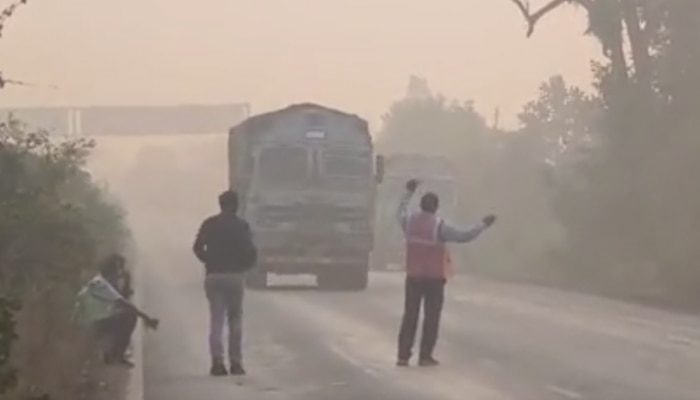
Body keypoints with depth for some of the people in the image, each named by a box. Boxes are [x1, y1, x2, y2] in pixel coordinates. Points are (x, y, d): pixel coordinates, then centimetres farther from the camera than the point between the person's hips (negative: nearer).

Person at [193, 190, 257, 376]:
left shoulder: (209, 224, 3)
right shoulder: (241, 226, -4)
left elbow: (197, 247, -3)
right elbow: (250, 251, -10)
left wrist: (209, 261, 11)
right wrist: (245, 266, 9)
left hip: (213, 276, 2)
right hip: (235, 275, -2)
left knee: (216, 320, 5)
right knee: (235, 320, 8)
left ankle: (217, 362, -7)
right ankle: (235, 363, 6)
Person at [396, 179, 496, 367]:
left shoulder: (409, 221, 0)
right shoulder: (439, 226, -15)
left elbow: (401, 211, 25)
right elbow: (464, 236, -16)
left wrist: (409, 192, 36)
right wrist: (484, 224, -6)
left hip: (413, 276, 4)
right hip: (434, 278, -4)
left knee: (410, 316, 8)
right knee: (431, 317, 3)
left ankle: (403, 355, 4)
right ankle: (425, 356, 1)